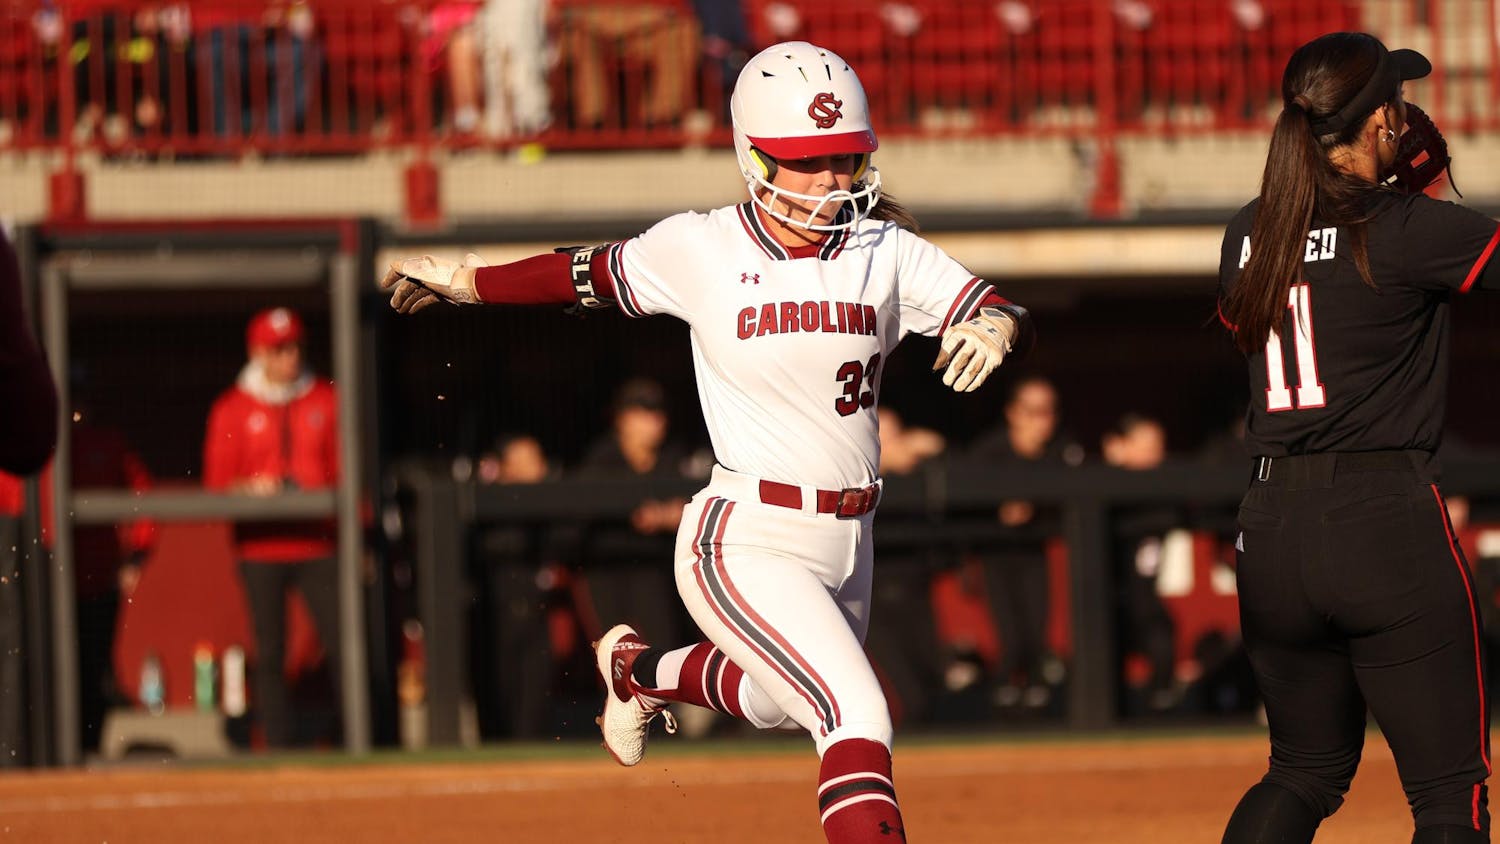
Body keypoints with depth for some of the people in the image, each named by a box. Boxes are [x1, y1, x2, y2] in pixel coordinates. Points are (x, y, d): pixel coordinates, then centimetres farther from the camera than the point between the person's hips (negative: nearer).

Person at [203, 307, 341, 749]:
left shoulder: (326, 400, 9)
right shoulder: (231, 409, 6)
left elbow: (346, 472, 10)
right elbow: (216, 484, 5)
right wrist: (249, 489, -16)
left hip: (318, 543, 1)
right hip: (261, 545, -1)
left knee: (341, 646, -7)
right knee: (268, 653, -2)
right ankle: (278, 750, 0)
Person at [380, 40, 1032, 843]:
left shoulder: (886, 254, -2)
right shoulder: (699, 251, -7)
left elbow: (1002, 312, -8)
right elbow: (589, 273, 8)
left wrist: (995, 323, -32)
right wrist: (464, 282, 16)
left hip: (846, 544, 6)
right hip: (747, 544, -6)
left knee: (777, 699, 29)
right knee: (857, 717, -21)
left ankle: (640, 670, 59)